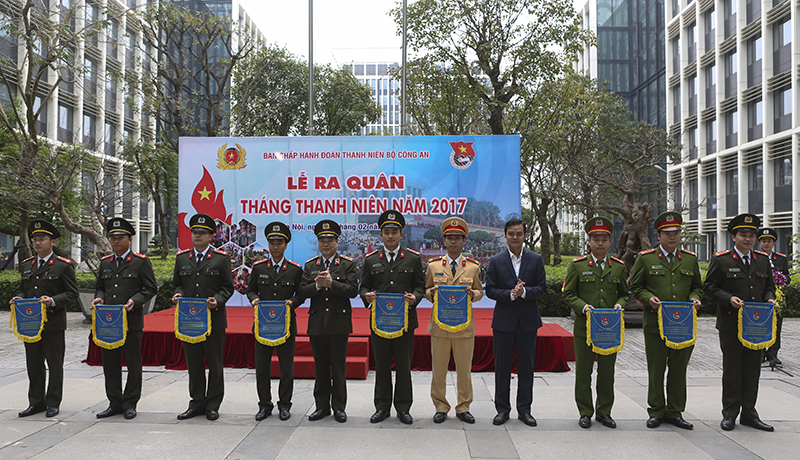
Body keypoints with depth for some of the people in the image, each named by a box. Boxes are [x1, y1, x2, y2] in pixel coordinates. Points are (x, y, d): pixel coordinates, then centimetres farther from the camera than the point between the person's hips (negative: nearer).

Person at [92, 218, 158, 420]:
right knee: (110, 364, 8)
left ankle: (130, 404, 14)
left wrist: (135, 301, -18)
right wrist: (99, 297, -1)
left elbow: (151, 288, -3)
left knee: (133, 364, 3)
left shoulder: (141, 261, -2)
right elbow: (100, 287, 21)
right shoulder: (105, 263, 13)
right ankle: (115, 403, 20)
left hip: (132, 321, -4)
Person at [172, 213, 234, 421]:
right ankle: (197, 403, 21)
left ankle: (213, 405, 15)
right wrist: (178, 294, -6)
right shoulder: (182, 258, 11)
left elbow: (228, 287, 0)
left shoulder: (221, 258, 1)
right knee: (193, 365, 10)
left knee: (214, 364, 4)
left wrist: (217, 300, -17)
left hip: (214, 320, -3)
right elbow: (177, 284, 16)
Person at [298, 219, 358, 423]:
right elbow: (303, 290, 2)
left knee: (338, 366, 3)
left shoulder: (348, 264, 2)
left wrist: (332, 283, -20)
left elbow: (353, 290, -9)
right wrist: (317, 285, -17)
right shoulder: (310, 265, 11)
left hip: (339, 323, -3)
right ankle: (322, 406, 19)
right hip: (317, 323, 3)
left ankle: (339, 407, 13)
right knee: (320, 367, 9)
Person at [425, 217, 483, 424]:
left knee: (464, 369, 7)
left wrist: (472, 294, -12)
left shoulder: (473, 266, 4)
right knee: (438, 369, 5)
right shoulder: (433, 265, 5)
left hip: (464, 325, 0)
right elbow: (425, 289, 12)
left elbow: (479, 292, 10)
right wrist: (432, 293, -11)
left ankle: (463, 407, 22)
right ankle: (441, 407, 20)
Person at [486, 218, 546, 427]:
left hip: (528, 320, 1)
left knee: (526, 367, 7)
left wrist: (524, 292, -17)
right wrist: (511, 294, -17)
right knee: (502, 367, 6)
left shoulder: (536, 259, 4)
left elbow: (542, 288, 1)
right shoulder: (496, 261, 1)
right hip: (504, 320, -1)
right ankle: (502, 409, 18)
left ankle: (524, 409, 19)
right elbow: (490, 290, -2)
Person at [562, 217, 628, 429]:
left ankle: (604, 412, 23)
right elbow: (568, 294, 1)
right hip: (584, 327, -2)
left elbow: (625, 293, 15)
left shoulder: (618, 266, 7)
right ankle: (585, 413, 17)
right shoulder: (577, 265, -1)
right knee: (583, 372, 4)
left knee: (607, 372, 9)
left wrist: (620, 305, -6)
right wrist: (583, 307, -15)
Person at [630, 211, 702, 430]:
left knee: (679, 369, 8)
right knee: (656, 370, 4)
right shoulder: (645, 258, 1)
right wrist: (649, 298, -13)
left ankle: (675, 412, 20)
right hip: (655, 324, -3)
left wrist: (694, 297, -3)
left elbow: (697, 286, 18)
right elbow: (635, 286, 5)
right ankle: (656, 412, 16)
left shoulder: (690, 259, 10)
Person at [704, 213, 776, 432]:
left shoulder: (763, 260, 11)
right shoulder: (721, 260, -3)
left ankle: (749, 414, 20)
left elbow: (769, 286, 18)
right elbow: (709, 287, -4)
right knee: (732, 371, 3)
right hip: (731, 325, -4)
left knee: (753, 370, 9)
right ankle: (729, 414, 14)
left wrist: (769, 299, -2)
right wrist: (729, 299, -18)